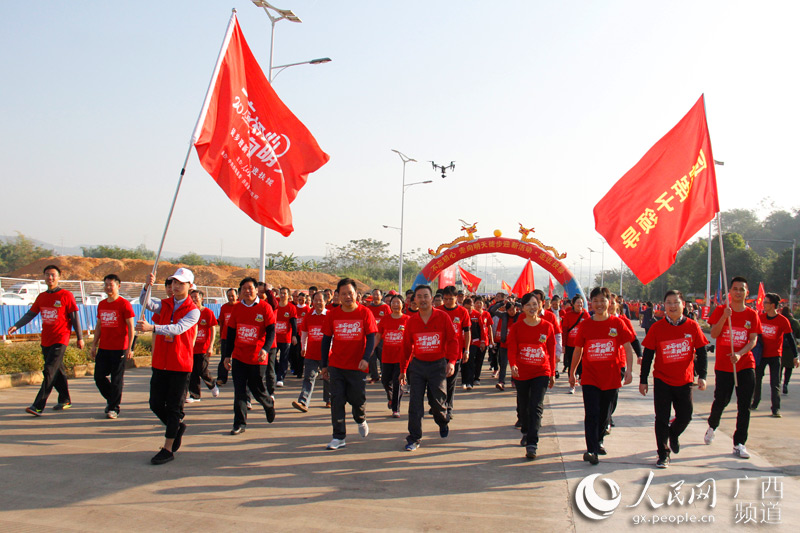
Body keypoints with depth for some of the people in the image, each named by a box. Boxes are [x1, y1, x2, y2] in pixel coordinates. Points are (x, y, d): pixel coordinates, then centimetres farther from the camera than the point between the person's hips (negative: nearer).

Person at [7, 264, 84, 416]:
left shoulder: (66, 295, -4)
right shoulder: (41, 297, 12)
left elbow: (74, 317, -3)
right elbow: (30, 314, 13)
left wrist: (80, 338, -3)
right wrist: (16, 326, -4)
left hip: (60, 340, -6)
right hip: (45, 341, 6)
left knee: (49, 372, -13)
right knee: (57, 371, 13)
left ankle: (38, 406, -15)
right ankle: (65, 400, 26)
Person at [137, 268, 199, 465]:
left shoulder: (193, 310, -8)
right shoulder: (164, 304, 8)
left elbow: (178, 328, -24)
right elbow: (145, 303, -11)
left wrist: (152, 328, -38)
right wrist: (147, 287, -31)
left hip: (180, 365, -5)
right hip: (160, 363, 5)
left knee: (174, 407, 0)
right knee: (156, 404, 10)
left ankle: (168, 449, 9)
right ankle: (178, 427, 34)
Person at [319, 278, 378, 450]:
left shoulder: (365, 313, -5)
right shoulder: (332, 314, 1)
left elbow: (371, 338, -6)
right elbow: (326, 340, 7)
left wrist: (366, 358, -21)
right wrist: (324, 365, 8)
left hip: (357, 366, -1)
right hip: (336, 365, 2)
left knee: (358, 398, 6)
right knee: (337, 400, -1)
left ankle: (361, 420, 40)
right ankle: (339, 437, 8)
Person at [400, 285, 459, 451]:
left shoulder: (443, 317, -5)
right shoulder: (411, 321, 2)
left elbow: (452, 340, -4)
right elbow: (406, 347, 9)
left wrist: (452, 361, -17)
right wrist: (403, 369, 13)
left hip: (438, 364, -2)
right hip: (417, 364, 2)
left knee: (437, 401, 5)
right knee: (415, 403, -1)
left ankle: (443, 421, 39)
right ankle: (414, 439, 9)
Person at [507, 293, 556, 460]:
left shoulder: (547, 326, -1)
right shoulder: (517, 327, -2)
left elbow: (551, 351, 6)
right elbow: (511, 349, -7)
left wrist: (552, 374, 8)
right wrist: (513, 365, -26)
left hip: (541, 372, -1)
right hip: (521, 373, 1)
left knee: (536, 407, -10)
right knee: (523, 406, 14)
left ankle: (532, 443, -11)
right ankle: (526, 433, 39)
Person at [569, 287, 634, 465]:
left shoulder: (617, 323, -1)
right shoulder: (585, 325, 0)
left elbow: (628, 348, 1)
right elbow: (578, 351, 8)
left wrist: (628, 370, -10)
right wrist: (572, 373, 11)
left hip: (611, 377, 1)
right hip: (590, 377, -1)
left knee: (605, 414, 14)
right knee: (592, 413, -10)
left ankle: (598, 441, 36)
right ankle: (591, 450, -9)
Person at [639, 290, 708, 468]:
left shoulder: (692, 326, -3)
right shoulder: (657, 328, -5)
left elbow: (701, 353, 3)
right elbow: (647, 356, -1)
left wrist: (702, 376, -6)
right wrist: (643, 380, -1)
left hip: (685, 381, 1)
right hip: (662, 381, -1)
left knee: (685, 417, 8)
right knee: (662, 419, 1)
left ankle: (674, 434, 42)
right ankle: (664, 455, 14)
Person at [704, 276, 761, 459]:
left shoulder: (752, 315, 4)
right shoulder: (720, 311, 0)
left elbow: (753, 340, -1)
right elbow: (714, 334, -9)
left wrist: (740, 354, -18)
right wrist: (725, 316, -22)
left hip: (746, 364, 2)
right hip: (723, 365, -1)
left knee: (744, 406, -1)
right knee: (721, 400, 5)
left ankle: (739, 444, 6)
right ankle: (712, 426, 35)